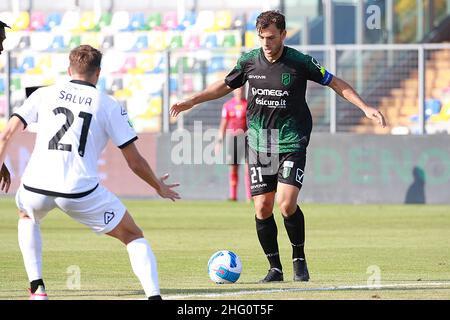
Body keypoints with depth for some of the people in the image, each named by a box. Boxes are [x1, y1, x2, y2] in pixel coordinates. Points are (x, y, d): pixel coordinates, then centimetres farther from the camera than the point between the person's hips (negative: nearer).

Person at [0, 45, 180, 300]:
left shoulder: (44, 94, 15)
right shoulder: (109, 106, 9)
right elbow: (135, 162, 9)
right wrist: (159, 187, 25)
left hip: (36, 185, 2)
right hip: (80, 191, -2)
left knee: (27, 216, 38)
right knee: (133, 237, 14)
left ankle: (37, 289, 25)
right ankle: (154, 295, -7)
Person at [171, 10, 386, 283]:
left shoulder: (300, 62, -8)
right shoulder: (249, 61, 0)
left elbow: (336, 83, 2)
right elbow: (226, 86, 19)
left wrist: (366, 108, -4)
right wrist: (192, 101, 15)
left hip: (292, 141, -3)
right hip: (259, 143, 3)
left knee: (287, 204, -17)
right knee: (262, 208, -2)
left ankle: (299, 259, 6)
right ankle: (275, 267, 12)